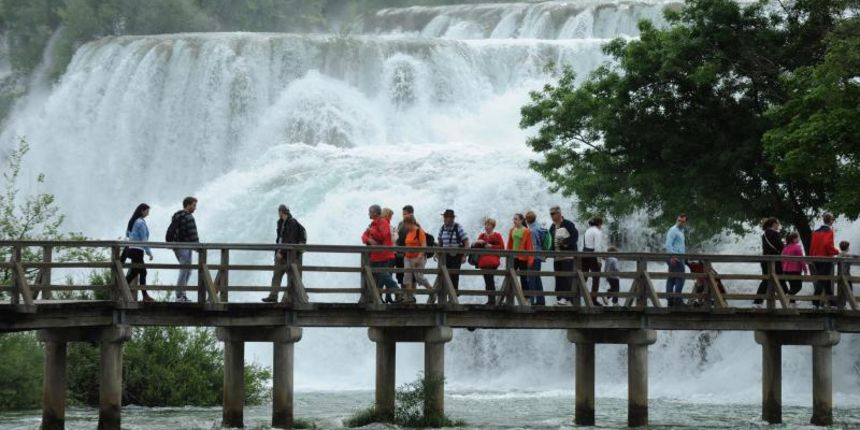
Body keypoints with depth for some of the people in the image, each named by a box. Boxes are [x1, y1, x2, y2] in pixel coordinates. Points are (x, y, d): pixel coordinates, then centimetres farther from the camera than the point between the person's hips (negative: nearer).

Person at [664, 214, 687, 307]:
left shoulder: (680, 231, 21)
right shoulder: (673, 230, -9)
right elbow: (668, 244, -18)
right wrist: (673, 256, -26)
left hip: (677, 258, 10)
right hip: (675, 258, -10)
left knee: (671, 279, 7)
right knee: (680, 278, -11)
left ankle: (670, 300, 8)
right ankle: (677, 299, -13)